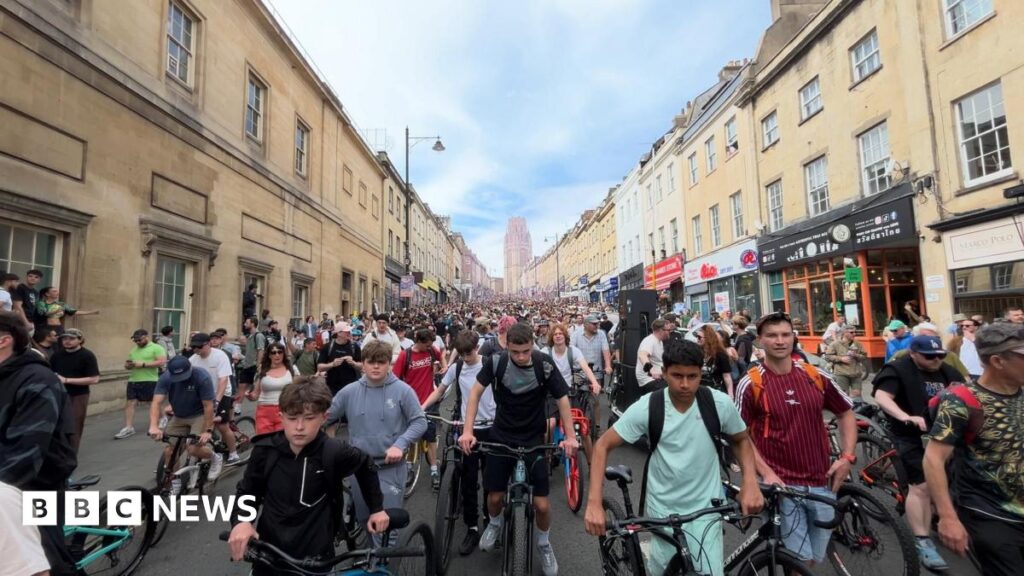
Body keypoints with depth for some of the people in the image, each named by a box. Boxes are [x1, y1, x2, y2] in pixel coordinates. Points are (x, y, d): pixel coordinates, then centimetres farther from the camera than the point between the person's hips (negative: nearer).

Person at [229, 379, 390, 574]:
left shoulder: (334, 453, -19)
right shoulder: (265, 450, -12)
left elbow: (366, 465, -1)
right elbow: (247, 491, 3)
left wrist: (376, 508, 6)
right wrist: (240, 521, -17)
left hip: (315, 557, -2)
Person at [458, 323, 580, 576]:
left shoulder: (544, 364, -19)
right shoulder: (496, 361, -17)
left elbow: (562, 398, -11)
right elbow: (475, 393, -9)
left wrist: (570, 436, -17)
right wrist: (467, 431, -15)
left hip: (534, 438, -1)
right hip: (501, 435, 1)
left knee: (541, 503, -2)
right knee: (495, 496, 7)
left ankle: (543, 543, 30)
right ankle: (494, 523, 43)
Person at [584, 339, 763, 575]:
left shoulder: (720, 404, -14)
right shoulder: (646, 408, -18)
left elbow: (741, 440, 6)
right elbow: (603, 446, -12)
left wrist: (750, 482, -11)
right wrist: (594, 503, -20)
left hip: (706, 509, 1)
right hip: (663, 510, 0)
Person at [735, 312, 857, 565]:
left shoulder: (816, 376, -1)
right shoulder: (750, 384, -12)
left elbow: (846, 413, 13)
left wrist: (847, 456, 2)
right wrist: (766, 473, -15)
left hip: (821, 482, 4)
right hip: (781, 485, -4)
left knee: (815, 557, 20)